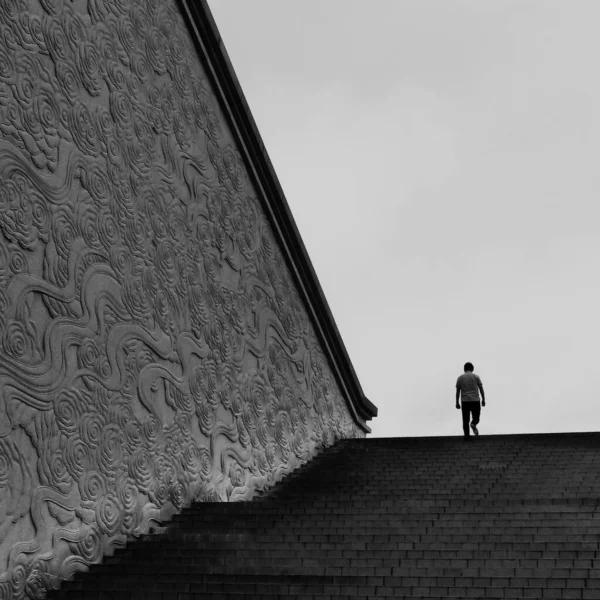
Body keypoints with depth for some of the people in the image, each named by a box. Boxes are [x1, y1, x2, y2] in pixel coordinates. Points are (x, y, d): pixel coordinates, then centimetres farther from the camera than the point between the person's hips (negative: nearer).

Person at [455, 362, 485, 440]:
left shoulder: (460, 378, 5)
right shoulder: (476, 377, 1)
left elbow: (457, 391, 6)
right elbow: (481, 389, 2)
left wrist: (457, 402, 11)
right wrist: (483, 400, 10)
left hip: (465, 401, 1)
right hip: (475, 400, -1)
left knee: (465, 419, 6)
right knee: (476, 417, 11)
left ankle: (466, 435, 0)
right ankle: (474, 424, -20)